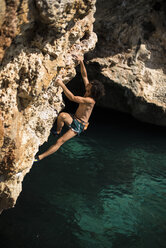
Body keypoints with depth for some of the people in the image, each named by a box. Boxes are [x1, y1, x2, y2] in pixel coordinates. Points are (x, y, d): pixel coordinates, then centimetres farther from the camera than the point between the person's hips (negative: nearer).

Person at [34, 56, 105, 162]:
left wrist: (62, 84, -35)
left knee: (60, 142, -13)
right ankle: (58, 131, -2)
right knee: (62, 115, -28)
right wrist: (81, 62, -10)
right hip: (74, 119, 7)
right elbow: (84, 75, 2)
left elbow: (73, 98, -33)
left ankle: (39, 157, -7)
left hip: (79, 125, -7)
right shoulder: (88, 93, -3)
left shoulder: (90, 100, -27)